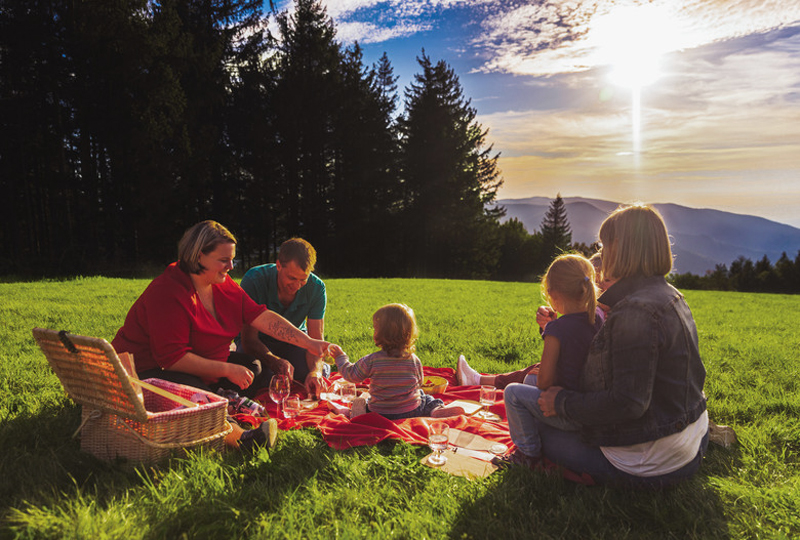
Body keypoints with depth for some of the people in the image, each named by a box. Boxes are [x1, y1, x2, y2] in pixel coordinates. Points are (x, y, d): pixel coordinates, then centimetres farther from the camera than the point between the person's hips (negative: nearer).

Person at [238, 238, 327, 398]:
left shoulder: (316, 287, -21)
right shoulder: (253, 280, -29)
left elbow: (316, 341, -20)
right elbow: (249, 340, -29)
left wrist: (316, 370, -43)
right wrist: (275, 362, -50)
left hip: (293, 340, 1)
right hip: (259, 342, -1)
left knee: (319, 373, -27)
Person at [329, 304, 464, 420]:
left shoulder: (371, 361, -19)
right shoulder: (414, 361, -13)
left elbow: (350, 375, -4)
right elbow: (419, 383, 3)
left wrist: (340, 356, 12)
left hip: (380, 415, 1)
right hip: (412, 412, 0)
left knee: (360, 401, 28)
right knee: (426, 398, 24)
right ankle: (438, 410, -3)